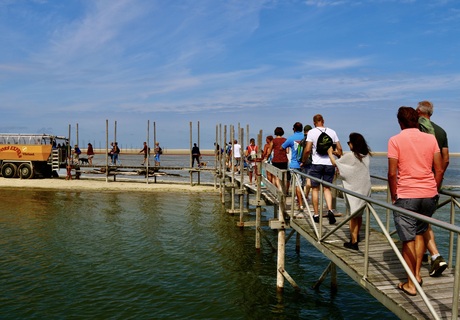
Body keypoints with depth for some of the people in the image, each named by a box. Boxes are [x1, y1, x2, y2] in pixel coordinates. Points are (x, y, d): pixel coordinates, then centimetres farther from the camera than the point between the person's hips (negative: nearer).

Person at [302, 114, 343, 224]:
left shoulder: (312, 132, -3)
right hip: (330, 164, 3)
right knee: (327, 188, 12)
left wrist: (303, 161, 5)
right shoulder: (332, 132, 7)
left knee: (315, 189, 7)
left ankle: (316, 215, 10)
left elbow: (307, 149, -9)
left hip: (317, 163, -3)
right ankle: (330, 210, -9)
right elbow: (339, 149, 8)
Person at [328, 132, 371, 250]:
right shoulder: (366, 156, 5)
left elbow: (335, 163, -4)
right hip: (365, 189, 7)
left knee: (353, 215, -1)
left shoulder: (350, 156, -16)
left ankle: (354, 242, 0)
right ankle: (356, 235, 36)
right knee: (359, 214, 20)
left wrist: (330, 153, 13)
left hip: (354, 189, -7)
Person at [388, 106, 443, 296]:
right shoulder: (431, 139, 5)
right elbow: (439, 170, 5)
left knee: (408, 239, 4)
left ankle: (411, 284, 10)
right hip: (429, 195, 4)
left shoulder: (395, 141, -7)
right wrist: (434, 192, 16)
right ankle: (417, 274, 25)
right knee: (420, 233, 22)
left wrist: (393, 196, 1)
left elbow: (392, 173, -11)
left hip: (406, 195, -4)